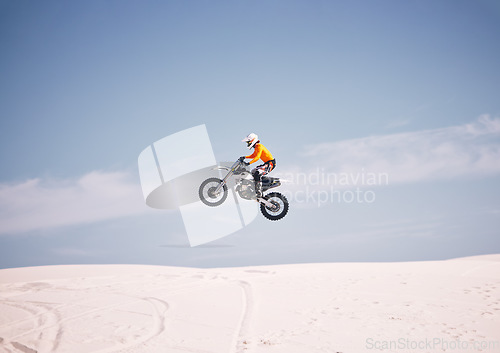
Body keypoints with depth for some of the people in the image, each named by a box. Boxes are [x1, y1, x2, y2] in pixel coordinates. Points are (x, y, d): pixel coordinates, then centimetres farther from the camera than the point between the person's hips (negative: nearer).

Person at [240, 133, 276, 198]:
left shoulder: (259, 146, -15)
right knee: (252, 172, 20)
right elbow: (253, 156, 31)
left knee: (257, 174, -28)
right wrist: (245, 157, 18)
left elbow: (257, 157, -29)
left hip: (270, 163, -11)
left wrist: (249, 163, -37)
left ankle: (259, 193, -32)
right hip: (267, 163, 11)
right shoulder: (256, 147, 16)